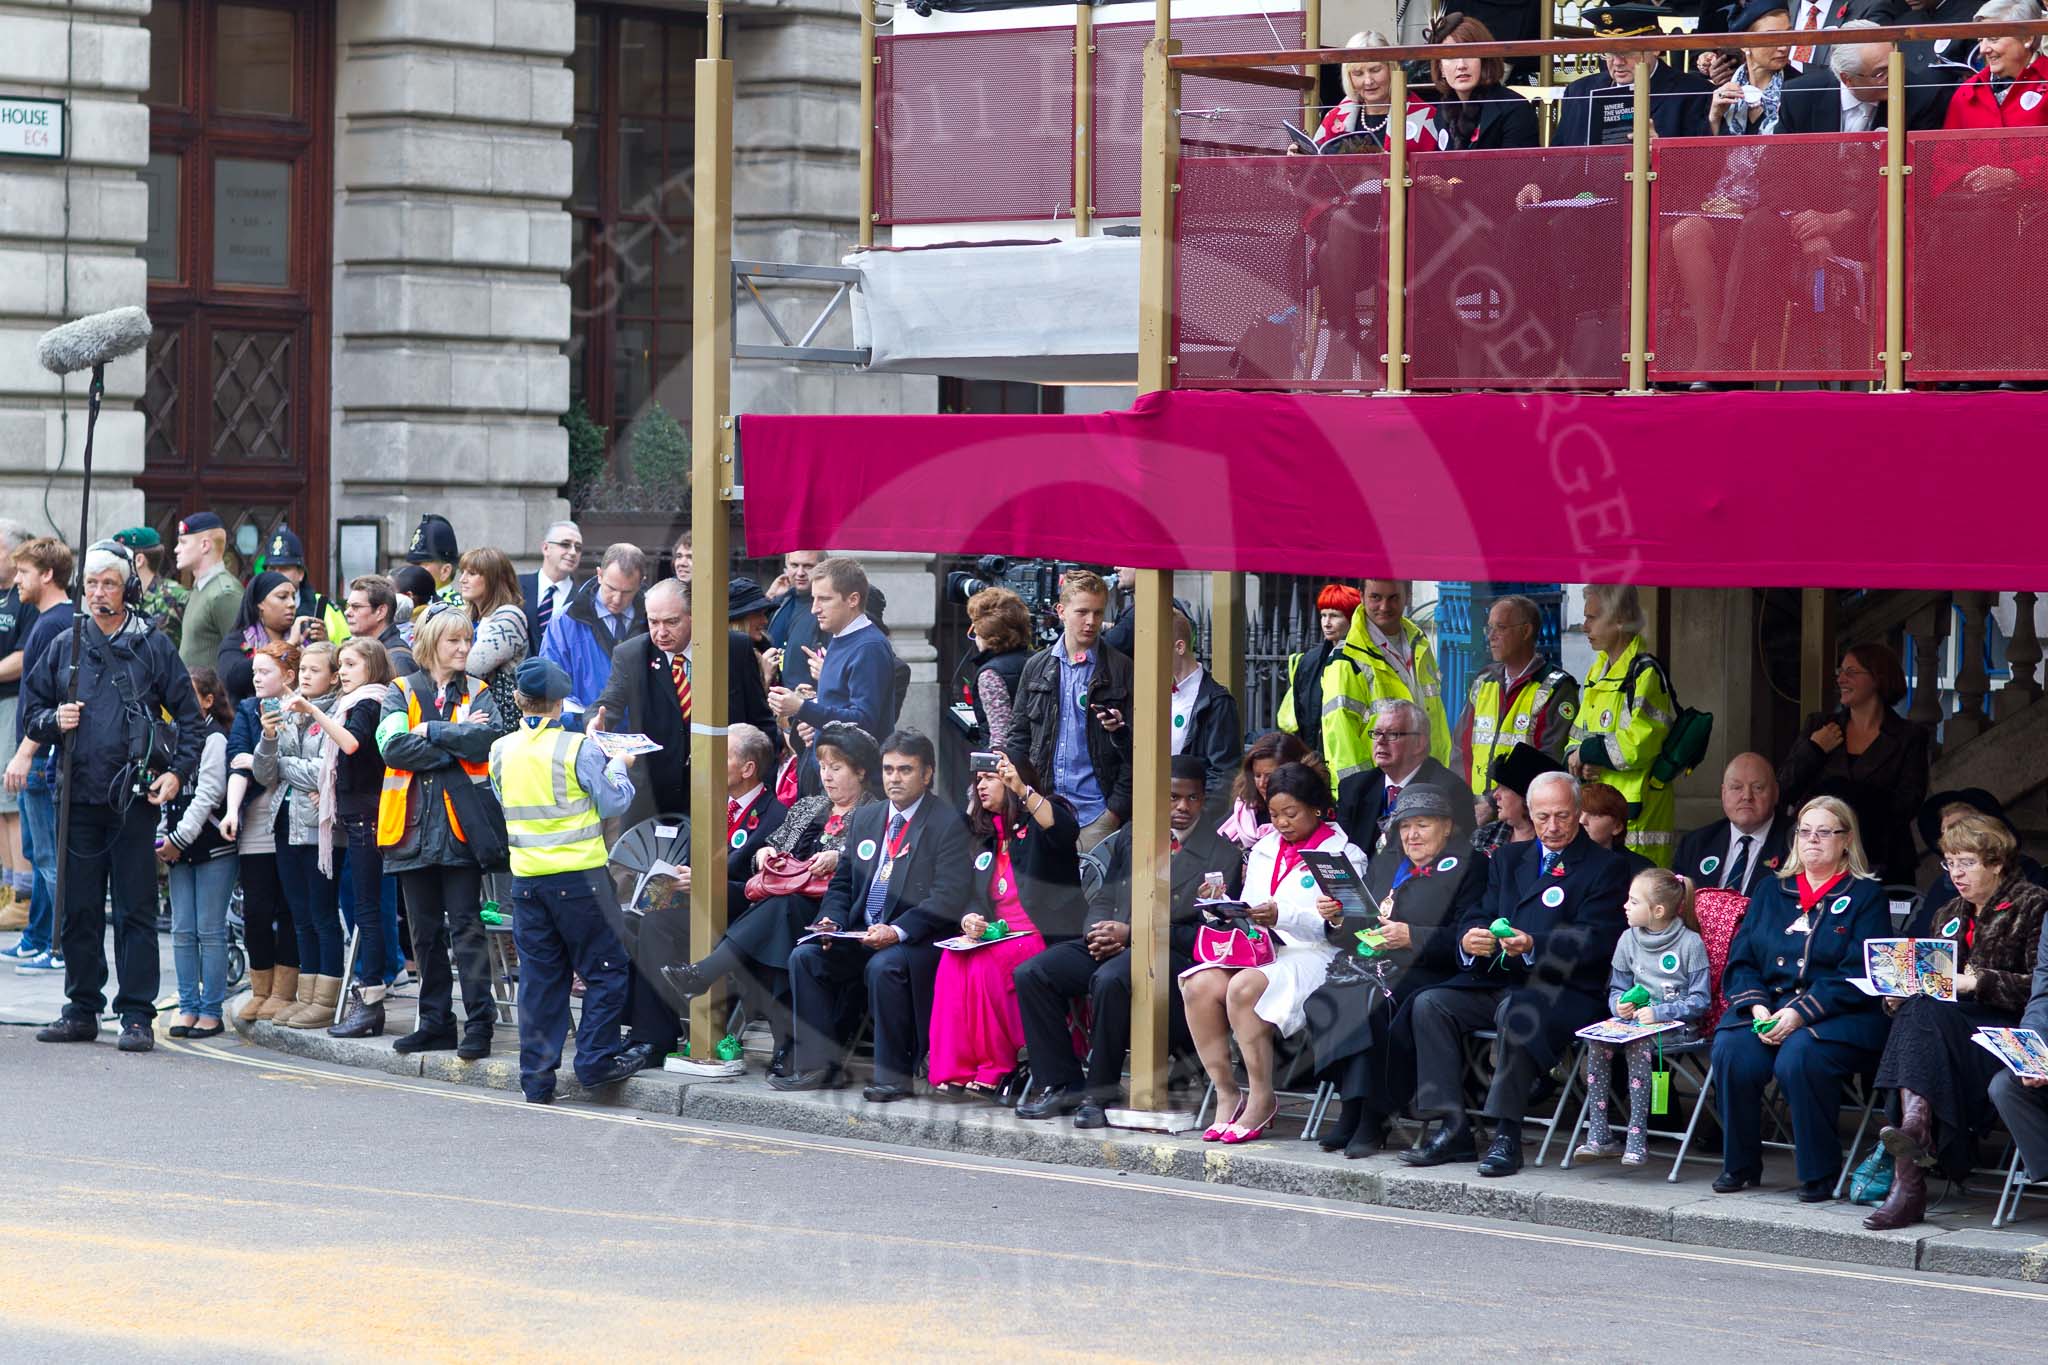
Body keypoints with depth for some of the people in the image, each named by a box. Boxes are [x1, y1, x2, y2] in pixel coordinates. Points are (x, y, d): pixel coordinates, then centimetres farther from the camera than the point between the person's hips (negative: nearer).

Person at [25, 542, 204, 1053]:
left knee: (136, 910, -2)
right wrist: (54, 721, -5)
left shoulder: (153, 646, 4)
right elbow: (31, 711, 16)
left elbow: (189, 717, 6)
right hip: (79, 797, 3)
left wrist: (178, 771, -5)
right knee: (79, 909, 7)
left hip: (134, 799, -3)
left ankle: (137, 1014, 1)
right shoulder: (64, 646, 10)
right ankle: (82, 1009, 15)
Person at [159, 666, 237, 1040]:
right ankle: (188, 1007, 10)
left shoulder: (214, 739, -7)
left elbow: (207, 795, -13)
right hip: (180, 850, 7)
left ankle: (211, 1011, -1)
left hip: (212, 846, -7)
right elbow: (168, 794, 17)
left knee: (210, 931, -4)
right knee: (182, 931, 6)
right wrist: (162, 838, 5)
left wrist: (179, 839, -14)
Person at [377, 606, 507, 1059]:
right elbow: (392, 746, -9)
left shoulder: (477, 693, 8)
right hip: (414, 825, 2)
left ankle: (479, 1023, -7)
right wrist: (455, 745, -11)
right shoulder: (400, 693, 9)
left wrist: (430, 731, -10)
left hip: (459, 824, -2)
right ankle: (436, 1022, 15)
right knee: (425, 931, 8)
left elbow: (487, 737, -13)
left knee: (466, 925, -7)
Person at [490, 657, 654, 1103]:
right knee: (604, 969, 7)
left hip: (526, 877, 5)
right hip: (578, 873, -5)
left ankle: (537, 1078, 9)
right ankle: (597, 1060, 3)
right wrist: (618, 766, 11)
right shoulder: (578, 749, -12)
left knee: (539, 975, 9)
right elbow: (613, 803, -6)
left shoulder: (501, 751, 3)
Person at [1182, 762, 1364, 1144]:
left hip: (1312, 955, -6)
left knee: (1244, 988, -34)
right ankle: (1227, 1094, -17)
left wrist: (1282, 916, -22)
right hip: (1260, 951, 6)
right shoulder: (1264, 850, 23)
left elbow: (1336, 927, -8)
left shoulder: (1343, 854, 3)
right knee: (1199, 985, -25)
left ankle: (1262, 1099, -22)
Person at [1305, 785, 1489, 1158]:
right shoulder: (1382, 864, 26)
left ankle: (1369, 1120, -29)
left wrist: (1411, 936, -16)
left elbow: (1461, 938, -6)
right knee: (1325, 1000, -26)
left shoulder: (1466, 868, 6)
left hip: (1424, 973, -5)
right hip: (1369, 966, 5)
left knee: (1374, 1001, -35)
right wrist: (1337, 919, 1)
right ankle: (1353, 1112, -23)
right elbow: (1355, 930, 22)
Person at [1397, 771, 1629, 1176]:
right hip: (1498, 981, 6)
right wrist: (1470, 940, -13)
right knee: (1429, 1003, -17)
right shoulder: (1509, 859, 20)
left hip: (1565, 990, -6)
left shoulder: (1605, 869, 1)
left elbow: (1595, 941, -11)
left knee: (1515, 1013, -37)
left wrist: (1534, 947, -27)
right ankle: (1452, 1128, -18)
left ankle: (1506, 1135, -31)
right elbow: (1477, 916, 13)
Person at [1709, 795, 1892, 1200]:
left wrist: (1800, 1013, -18)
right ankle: (1739, 1164, -8)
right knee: (1731, 1052, -27)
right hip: (1766, 1006, 4)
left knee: (1798, 1057, -35)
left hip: (1839, 1016, -4)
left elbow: (1857, 976, -7)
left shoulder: (1866, 895, 5)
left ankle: (1819, 1173, -18)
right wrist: (1757, 1007, -8)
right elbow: (1741, 960, 13)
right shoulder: (1771, 890, 20)